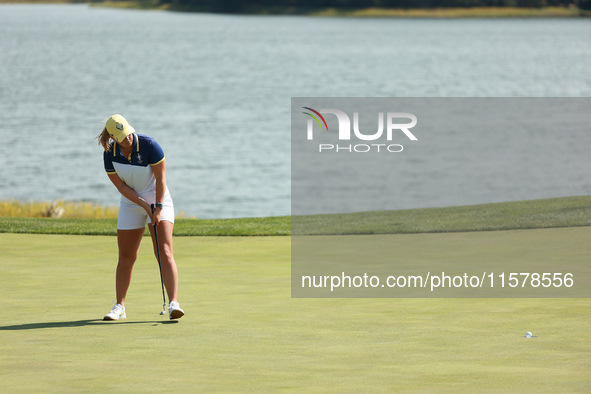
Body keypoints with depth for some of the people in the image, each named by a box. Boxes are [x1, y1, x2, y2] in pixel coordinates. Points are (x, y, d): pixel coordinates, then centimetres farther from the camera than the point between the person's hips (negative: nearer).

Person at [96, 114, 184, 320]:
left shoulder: (149, 145, -21)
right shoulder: (110, 153, -12)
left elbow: (160, 177, -16)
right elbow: (120, 185, -8)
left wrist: (158, 208, -20)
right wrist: (145, 206, -15)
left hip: (159, 199, -3)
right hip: (131, 203, 3)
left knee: (164, 251, -16)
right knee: (126, 257, 5)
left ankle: (173, 303, -23)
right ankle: (120, 306, 18)